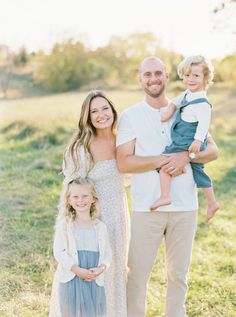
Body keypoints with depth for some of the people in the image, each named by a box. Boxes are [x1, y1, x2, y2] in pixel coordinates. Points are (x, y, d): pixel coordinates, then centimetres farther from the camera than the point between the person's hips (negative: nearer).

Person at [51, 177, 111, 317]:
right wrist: (78, 270, -16)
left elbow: (107, 253, 8)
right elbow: (59, 252, -8)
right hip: (71, 279, -2)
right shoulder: (65, 225, -1)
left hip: (95, 280, 2)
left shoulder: (100, 227, 7)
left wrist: (100, 269, -12)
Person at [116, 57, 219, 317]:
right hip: (146, 207, -2)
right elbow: (123, 163, -8)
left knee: (178, 274, 12)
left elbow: (212, 150, 5)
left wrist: (185, 156, -14)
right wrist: (164, 160, -16)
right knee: (137, 274, 3)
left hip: (185, 207, 2)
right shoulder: (130, 117, 1)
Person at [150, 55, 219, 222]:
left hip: (189, 143, -10)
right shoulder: (187, 95, 9)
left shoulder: (201, 102, -20)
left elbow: (204, 122, -26)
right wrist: (171, 110, 11)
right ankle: (212, 203, 28)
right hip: (182, 140, 10)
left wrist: (198, 140, -31)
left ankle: (165, 196, -11)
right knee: (199, 171, 18)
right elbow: (177, 101, 26)